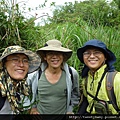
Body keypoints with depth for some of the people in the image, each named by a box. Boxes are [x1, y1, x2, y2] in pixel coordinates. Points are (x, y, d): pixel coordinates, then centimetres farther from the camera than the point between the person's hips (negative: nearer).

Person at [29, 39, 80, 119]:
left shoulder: (72, 73, -13)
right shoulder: (36, 74, -15)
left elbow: (75, 95, 4)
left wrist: (69, 110, -1)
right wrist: (33, 108, -3)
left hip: (63, 113, 0)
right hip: (40, 112, 0)